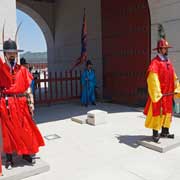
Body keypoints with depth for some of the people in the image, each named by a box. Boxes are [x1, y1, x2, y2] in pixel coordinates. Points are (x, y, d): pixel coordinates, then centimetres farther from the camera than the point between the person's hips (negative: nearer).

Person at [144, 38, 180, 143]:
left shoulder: (169, 62, 12)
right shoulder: (155, 62, -13)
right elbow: (153, 79, -21)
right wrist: (157, 94, -25)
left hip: (168, 94, 8)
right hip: (159, 95, -8)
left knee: (167, 112, 14)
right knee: (157, 113, -1)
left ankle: (165, 132, 27)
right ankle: (155, 134, 9)